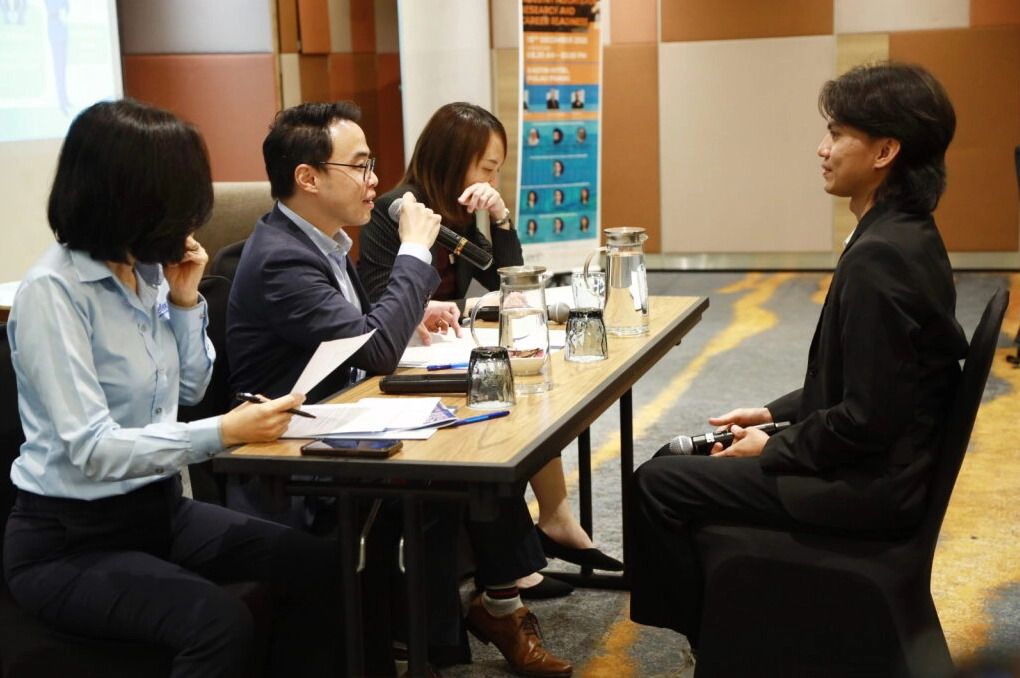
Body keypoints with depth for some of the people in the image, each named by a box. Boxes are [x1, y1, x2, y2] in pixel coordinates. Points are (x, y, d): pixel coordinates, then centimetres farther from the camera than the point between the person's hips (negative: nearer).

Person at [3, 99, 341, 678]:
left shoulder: (148, 271, 2)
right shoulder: (52, 292, -20)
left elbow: (189, 388, 13)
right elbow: (92, 449, -26)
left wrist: (186, 301, -1)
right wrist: (226, 433, -30)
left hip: (159, 506, 8)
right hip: (70, 540, -7)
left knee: (320, 566, -10)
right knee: (220, 626, -30)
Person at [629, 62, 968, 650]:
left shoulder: (879, 256, -26)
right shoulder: (906, 236, 6)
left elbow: (866, 419, -25)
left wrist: (772, 450, -11)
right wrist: (775, 413, 11)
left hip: (865, 485, -10)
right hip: (880, 461, 10)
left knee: (657, 484, -5)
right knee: (679, 460, 17)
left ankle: (708, 639, 14)